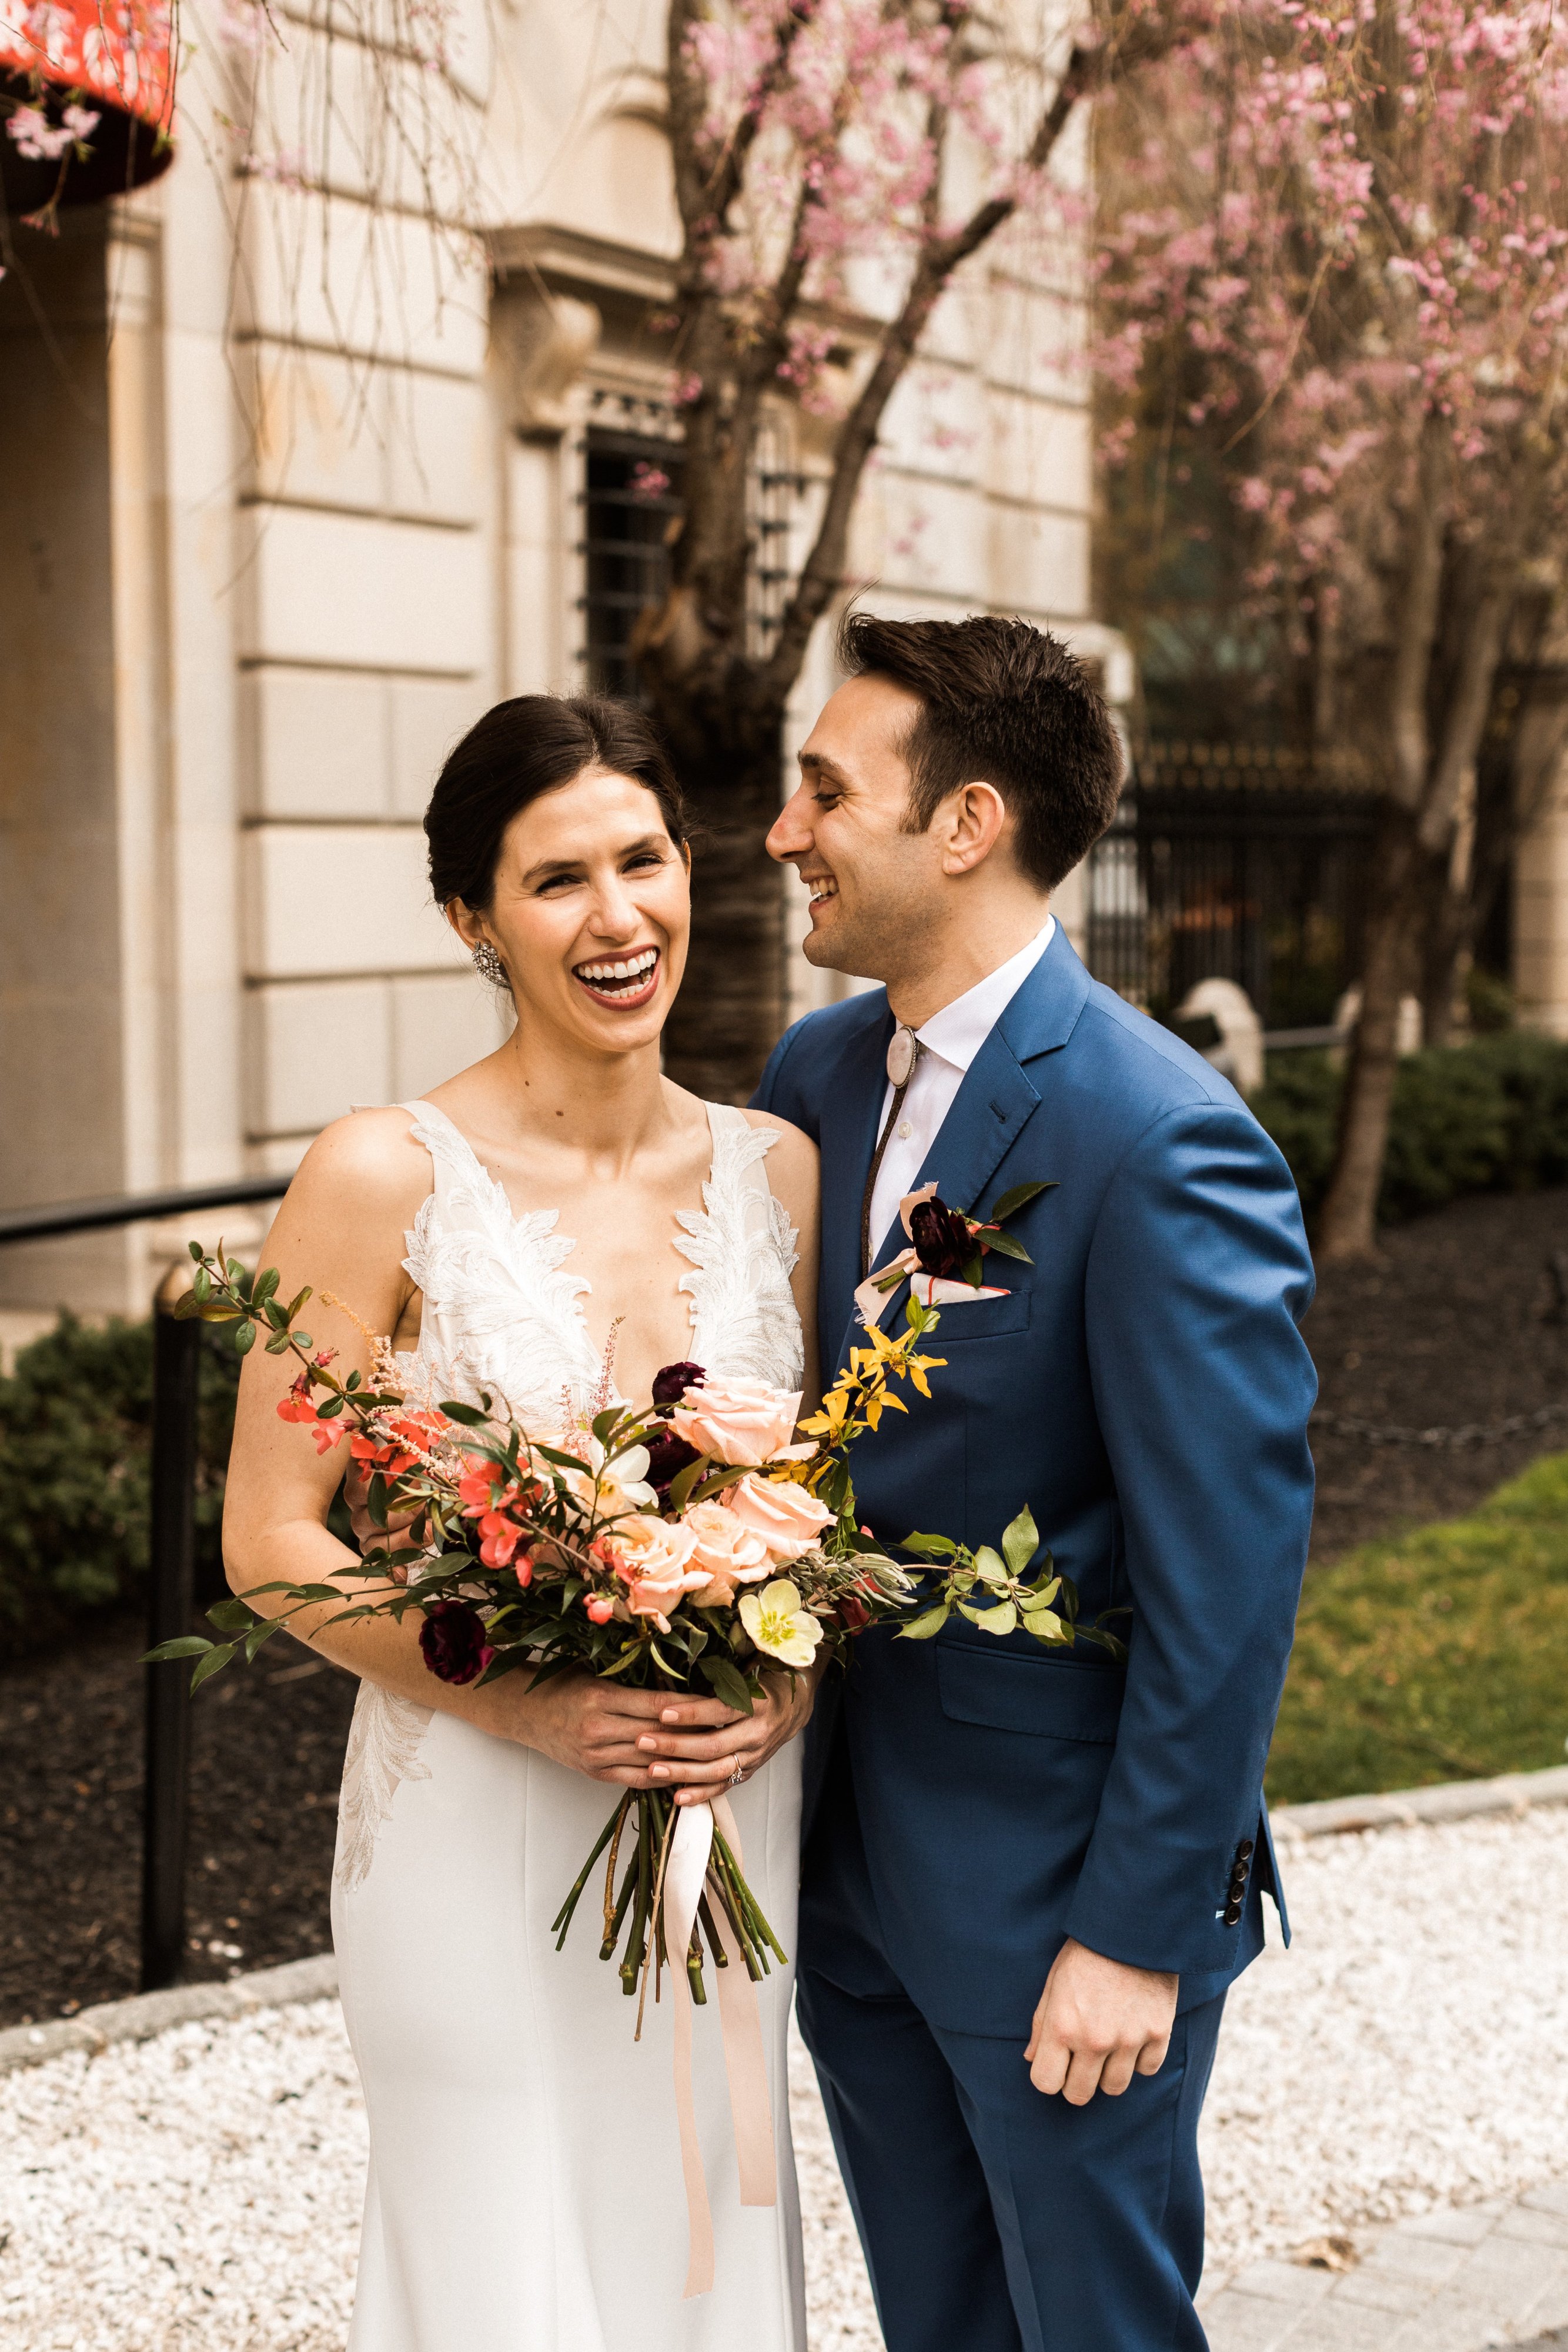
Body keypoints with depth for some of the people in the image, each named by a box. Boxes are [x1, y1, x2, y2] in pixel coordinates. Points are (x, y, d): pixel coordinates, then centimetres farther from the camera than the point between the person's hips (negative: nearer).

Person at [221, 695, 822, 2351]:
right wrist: (528, 1705, -19)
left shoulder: (777, 1169, 3)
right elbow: (271, 1538, -9)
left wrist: (792, 1679, -8)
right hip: (474, 1825, -4)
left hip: (733, 1822, 4)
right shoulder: (386, 1179, -11)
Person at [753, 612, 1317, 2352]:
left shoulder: (1164, 1144, -21)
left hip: (1055, 1890, -7)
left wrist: (1139, 1933, -17)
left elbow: (1228, 1574, -20)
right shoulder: (815, 1074, 2)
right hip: (847, 1869, 7)